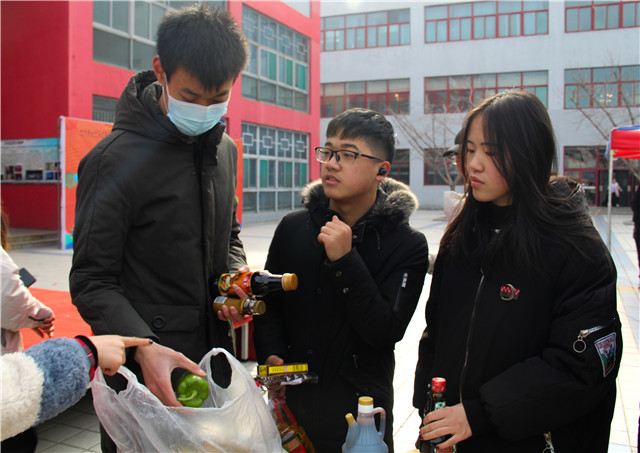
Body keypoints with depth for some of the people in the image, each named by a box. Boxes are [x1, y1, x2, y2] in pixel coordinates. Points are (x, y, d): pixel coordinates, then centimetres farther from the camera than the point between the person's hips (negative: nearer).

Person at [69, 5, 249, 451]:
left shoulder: (224, 150, 5)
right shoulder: (115, 159, -16)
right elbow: (92, 281, -14)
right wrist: (141, 346, -28)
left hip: (213, 354, 6)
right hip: (144, 369, -6)